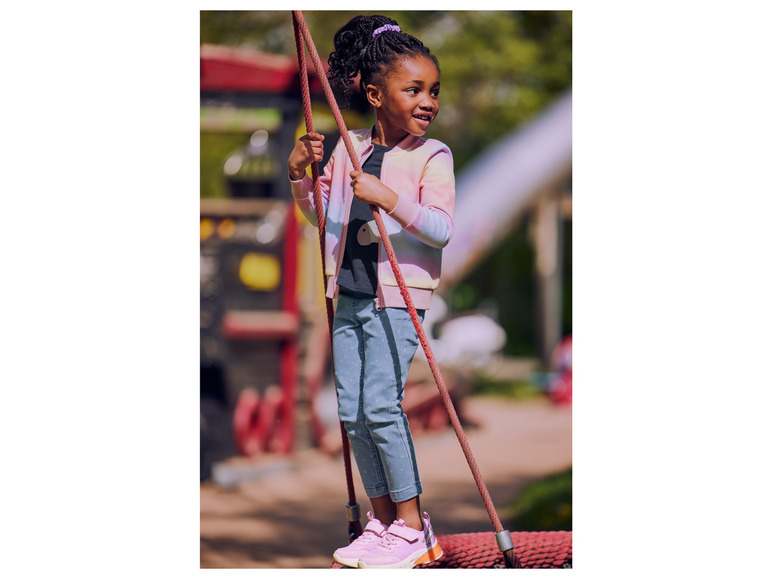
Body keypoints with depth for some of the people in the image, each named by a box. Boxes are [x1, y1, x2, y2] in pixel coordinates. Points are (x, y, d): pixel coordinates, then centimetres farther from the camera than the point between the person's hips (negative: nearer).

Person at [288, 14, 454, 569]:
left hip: (398, 299, -6)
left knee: (380, 404, -13)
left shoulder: (432, 156, -6)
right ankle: (383, 519, 17)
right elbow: (323, 216, 23)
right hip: (350, 295, 6)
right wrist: (301, 177, 6)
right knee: (352, 411, 7)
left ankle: (411, 524, -3)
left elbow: (441, 228, -18)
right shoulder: (349, 149, 10)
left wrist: (388, 197, -29)